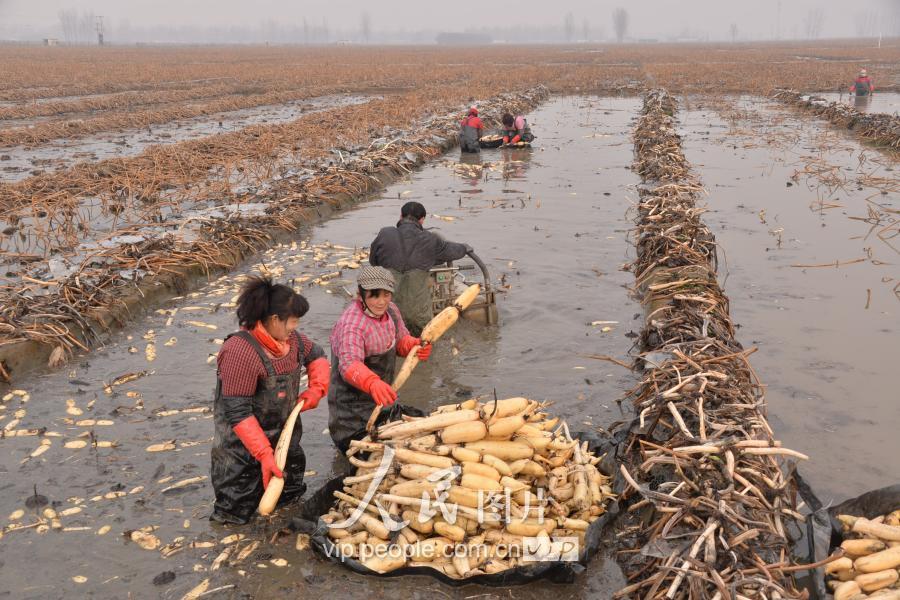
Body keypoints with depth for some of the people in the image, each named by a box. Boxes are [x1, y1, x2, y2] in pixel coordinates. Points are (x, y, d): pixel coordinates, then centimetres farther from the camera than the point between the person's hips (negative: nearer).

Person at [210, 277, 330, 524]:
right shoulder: (241, 351, -31)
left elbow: (316, 355, 16)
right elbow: (238, 413, -30)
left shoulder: (290, 338, -5)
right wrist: (264, 455, -32)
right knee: (235, 513, 5)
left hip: (284, 436, 8)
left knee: (293, 494, 22)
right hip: (244, 446, -8)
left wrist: (316, 389, -1)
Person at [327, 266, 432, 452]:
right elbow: (349, 364, -42)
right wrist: (372, 383, -62)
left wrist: (416, 346, -11)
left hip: (382, 401, 9)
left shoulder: (390, 310, -1)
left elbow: (401, 339, 13)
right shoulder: (351, 324, -28)